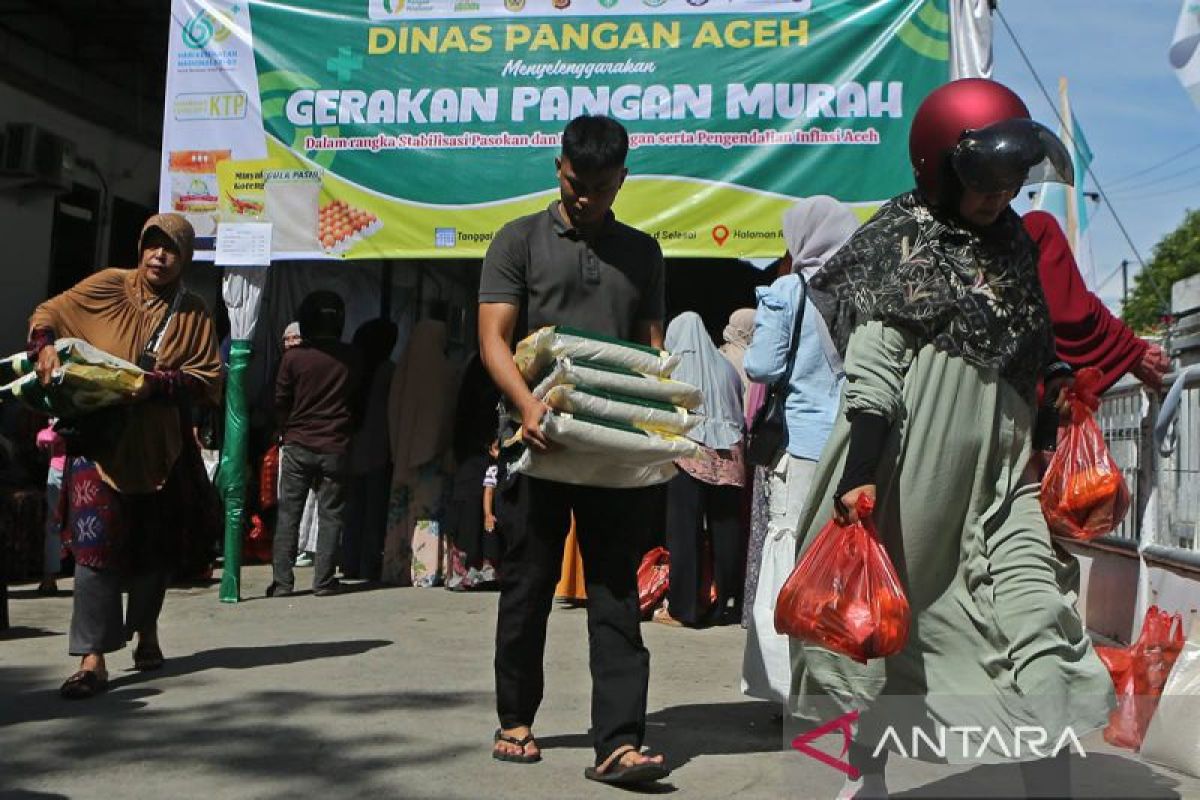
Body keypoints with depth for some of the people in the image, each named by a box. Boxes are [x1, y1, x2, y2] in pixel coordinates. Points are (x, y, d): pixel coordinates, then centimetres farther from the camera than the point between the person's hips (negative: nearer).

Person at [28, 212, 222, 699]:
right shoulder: (107, 288, 1)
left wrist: (156, 383, -18)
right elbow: (47, 313, 9)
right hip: (99, 443, -2)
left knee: (156, 546, 14)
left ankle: (146, 632, 37)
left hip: (160, 448, 3)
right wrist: (45, 347, -12)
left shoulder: (192, 313, 4)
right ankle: (92, 658, -7)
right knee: (96, 543, -12)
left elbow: (209, 380, -3)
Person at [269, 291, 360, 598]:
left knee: (288, 514, 6)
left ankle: (282, 581, 6)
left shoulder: (293, 357, -6)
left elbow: (280, 401, 2)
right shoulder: (350, 359, -3)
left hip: (297, 445, 0)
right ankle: (324, 580, 7)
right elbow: (356, 399, 7)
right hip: (335, 447, 1)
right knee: (330, 515, 7)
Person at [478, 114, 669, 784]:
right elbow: (494, 339, -4)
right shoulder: (521, 240, 5)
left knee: (617, 591, -1)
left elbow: (652, 346, 13)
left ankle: (619, 741, -1)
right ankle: (516, 721, 24)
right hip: (540, 444, -1)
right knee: (528, 586, 8)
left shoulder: (642, 252, 15)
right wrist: (528, 402, -22)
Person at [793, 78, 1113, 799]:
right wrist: (858, 475, -21)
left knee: (1036, 618, -7)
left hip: (1002, 470, 5)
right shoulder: (905, 239, -5)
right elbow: (872, 367, -13)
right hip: (916, 468, -5)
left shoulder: (1014, 245, 15)